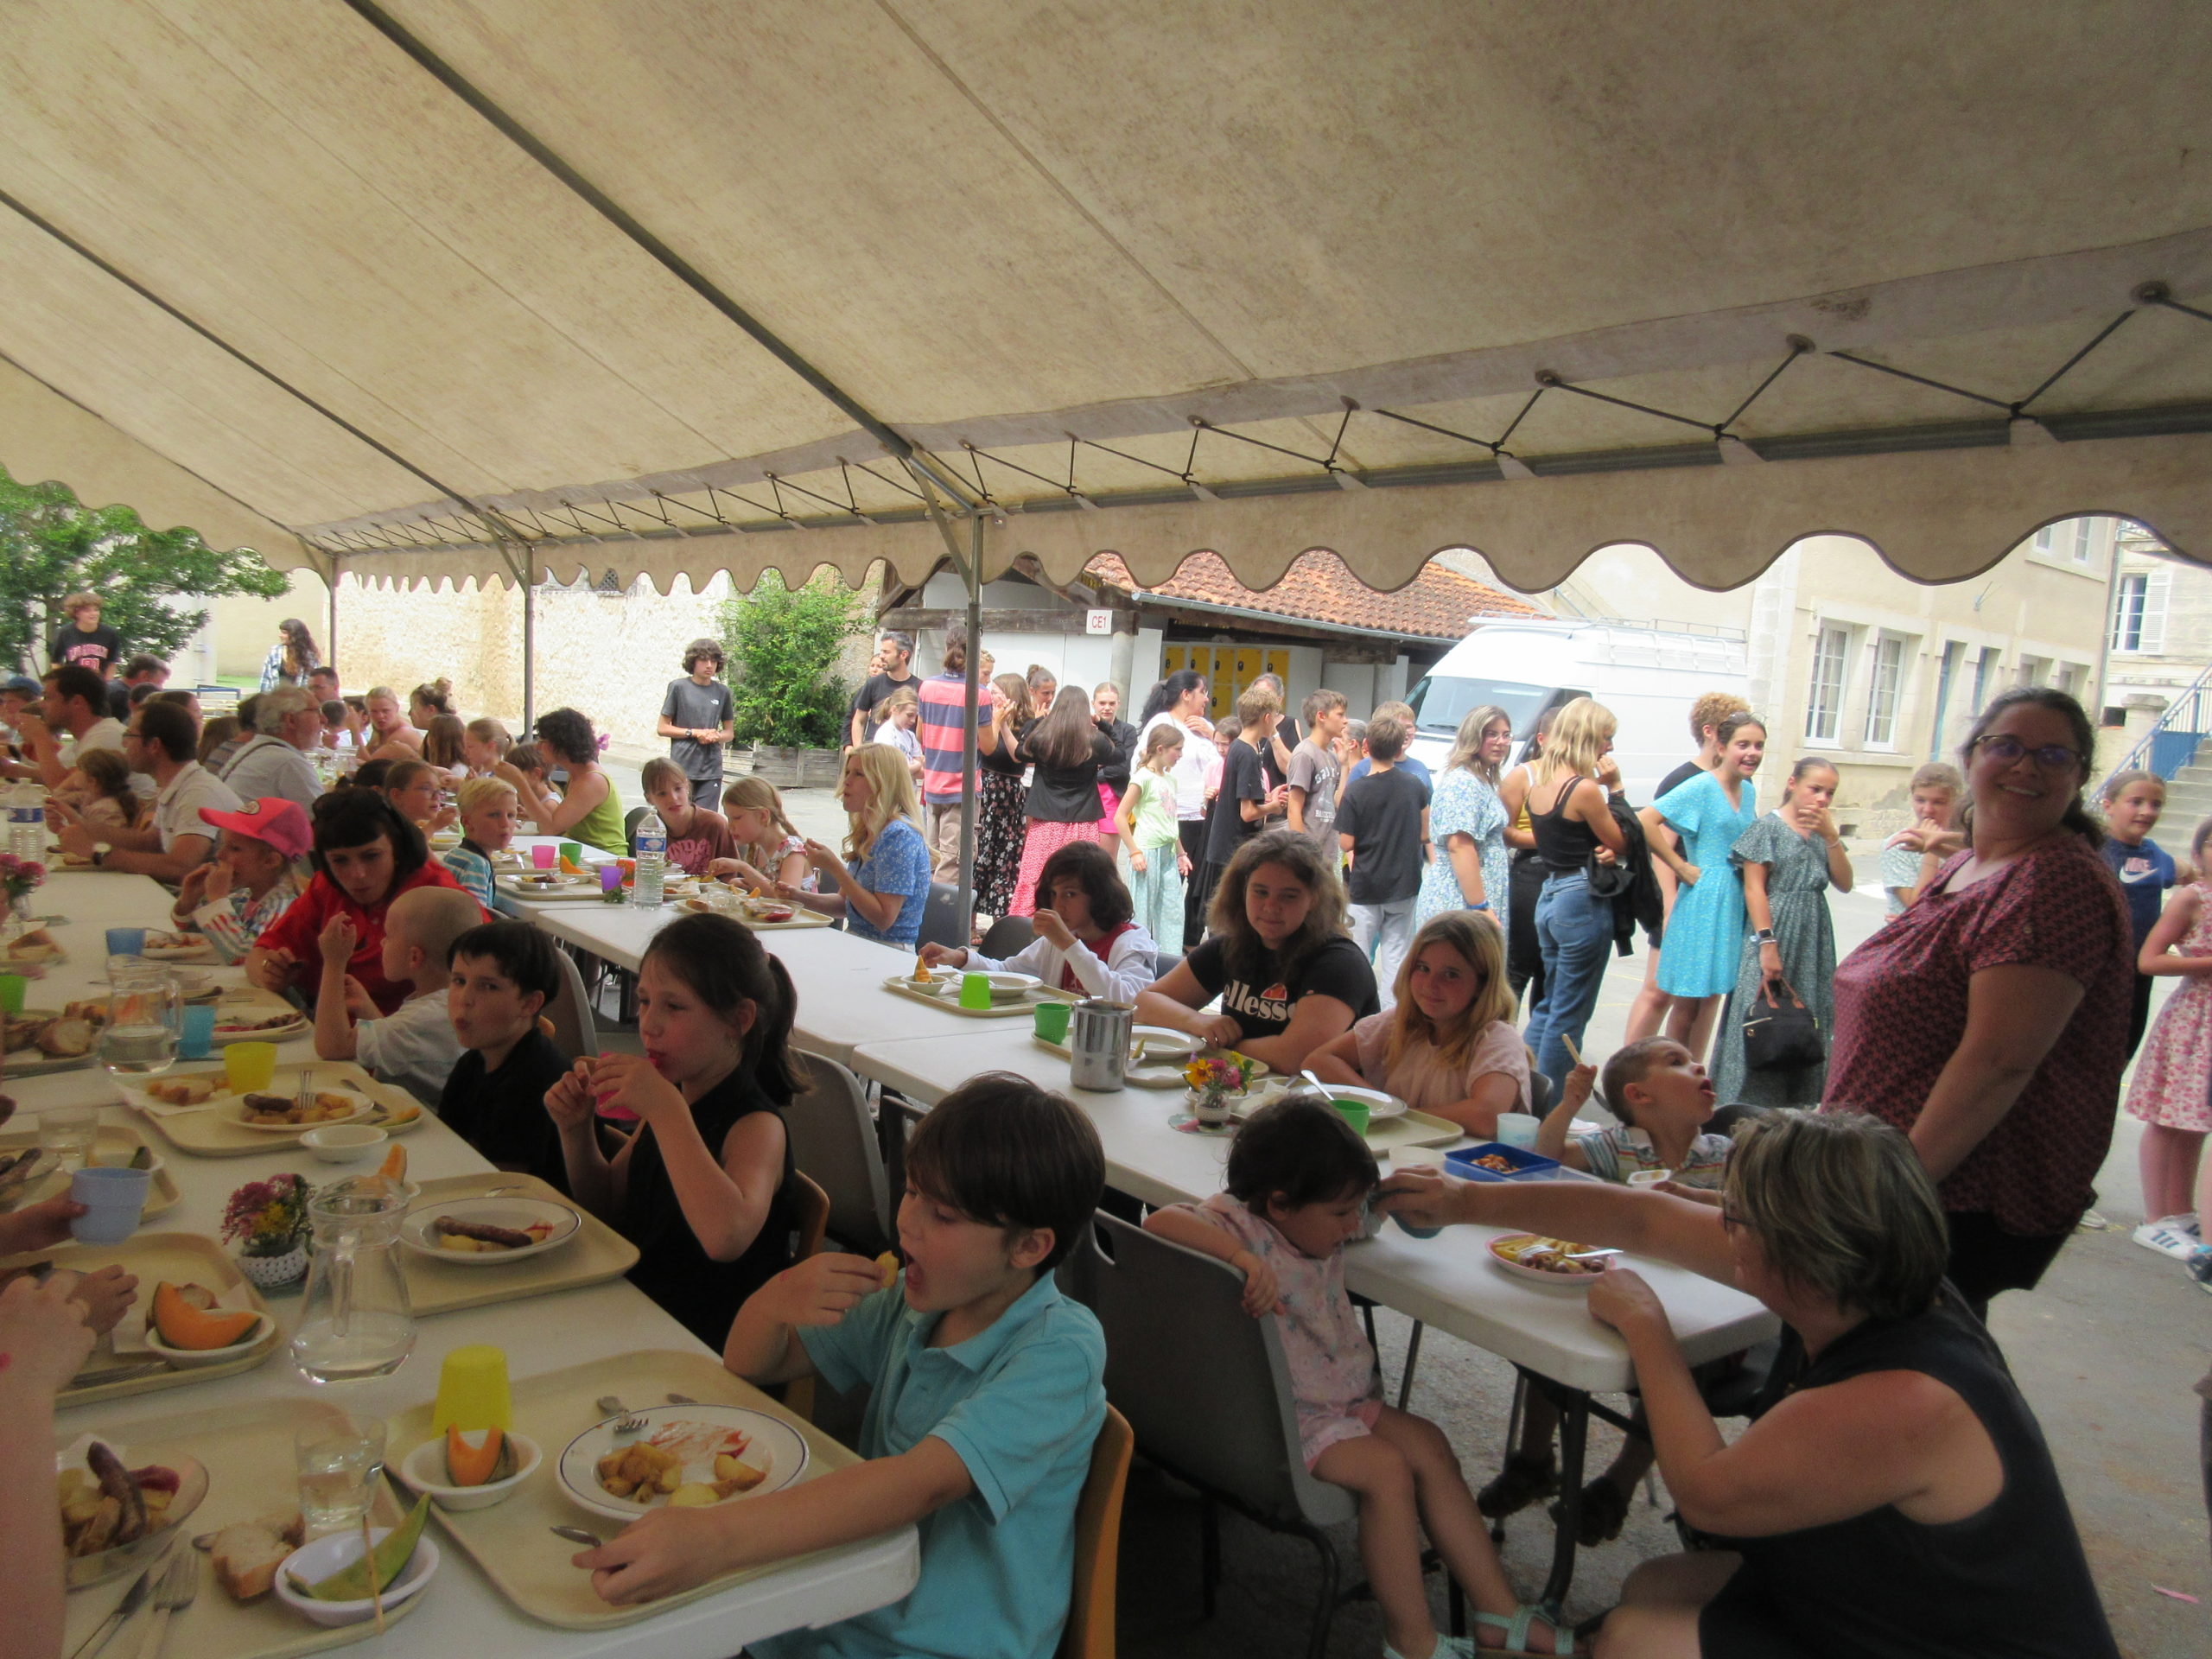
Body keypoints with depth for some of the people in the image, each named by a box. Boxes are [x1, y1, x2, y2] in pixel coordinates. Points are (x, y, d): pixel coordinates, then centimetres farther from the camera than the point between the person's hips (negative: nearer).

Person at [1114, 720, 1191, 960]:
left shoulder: (1170, 779, 13)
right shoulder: (1143, 777, -10)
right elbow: (1120, 817, -13)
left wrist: (1180, 853, 21)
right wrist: (1134, 852, -15)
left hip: (1168, 853, 8)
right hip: (1148, 853, -7)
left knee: (1173, 911, 7)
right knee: (1142, 912, -1)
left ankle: (1171, 959, 14)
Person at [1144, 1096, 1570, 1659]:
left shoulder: (1320, 1222, 2)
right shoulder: (1238, 1224, -24)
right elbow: (1160, 1223, -44)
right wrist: (1245, 1258, -52)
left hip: (1344, 1396, 9)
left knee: (1429, 1446, 2)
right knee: (1385, 1469, -19)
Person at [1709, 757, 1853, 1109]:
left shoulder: (1820, 831, 11)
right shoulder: (1769, 827, -7)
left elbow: (1844, 884, 4)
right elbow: (1754, 887, -11)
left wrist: (1831, 836, -9)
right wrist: (1767, 942, -16)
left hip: (1814, 940, 6)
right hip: (1777, 934, -6)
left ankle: (1796, 1100, 17)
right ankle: (1752, 1104, 3)